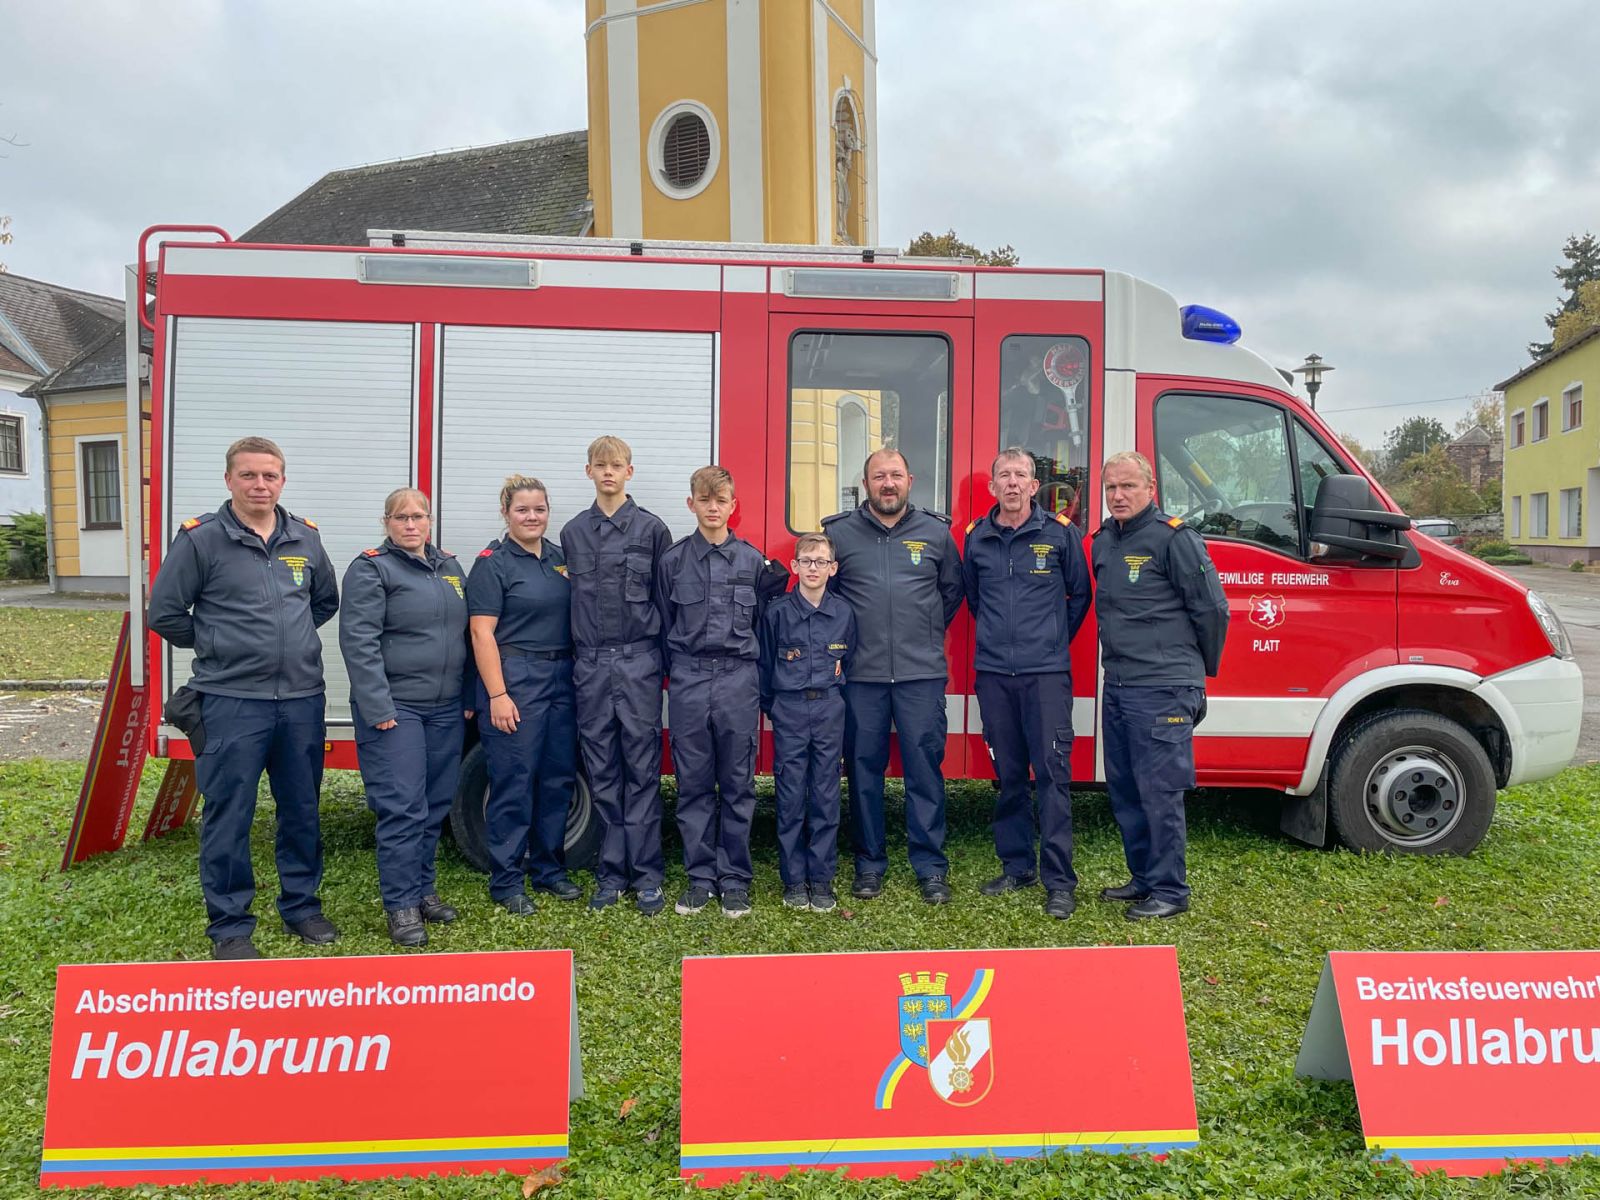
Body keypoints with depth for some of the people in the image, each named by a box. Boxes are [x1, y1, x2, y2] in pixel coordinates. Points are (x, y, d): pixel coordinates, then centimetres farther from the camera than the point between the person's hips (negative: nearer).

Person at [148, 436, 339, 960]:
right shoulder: (201, 538, -6)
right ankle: (230, 926, 15)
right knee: (228, 818, 2)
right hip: (231, 701, -4)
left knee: (302, 812, 13)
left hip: (302, 699, 4)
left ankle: (301, 906, 28)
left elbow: (327, 601, 22)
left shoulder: (306, 538, 7)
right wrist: (217, 647, 4)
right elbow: (164, 613, -1)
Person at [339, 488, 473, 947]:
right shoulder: (370, 568, -5)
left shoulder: (449, 566, 14)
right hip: (395, 707, -6)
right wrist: (378, 709, -18)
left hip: (446, 709, 6)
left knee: (436, 805, 12)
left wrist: (469, 697, 14)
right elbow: (359, 641, -13)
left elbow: (465, 634, 19)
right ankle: (401, 905, 4)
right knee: (402, 808, -6)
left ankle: (422, 888, 25)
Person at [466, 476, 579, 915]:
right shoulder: (493, 563, -6)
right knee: (514, 782, -2)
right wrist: (497, 695, -18)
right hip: (514, 680, -6)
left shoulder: (559, 558, 12)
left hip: (561, 679, 7)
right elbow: (482, 633, -12)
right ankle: (507, 882, 9)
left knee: (558, 778, 11)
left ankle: (548, 869, 24)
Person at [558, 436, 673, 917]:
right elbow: (571, 597, 14)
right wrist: (578, 654, 8)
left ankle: (646, 876, 7)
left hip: (638, 664, -3)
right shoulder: (572, 533, 11)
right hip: (591, 665, 3)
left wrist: (663, 660, -1)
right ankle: (612, 872, 16)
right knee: (602, 773, 7)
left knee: (642, 771, 0)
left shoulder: (651, 529, 2)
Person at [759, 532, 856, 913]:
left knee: (826, 797, 4)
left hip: (830, 711, 1)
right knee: (791, 798, 3)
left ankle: (821, 878, 13)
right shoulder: (777, 612, -1)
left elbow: (851, 663, 12)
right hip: (789, 712, -1)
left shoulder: (844, 613, 4)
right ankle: (793, 880, 12)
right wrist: (772, 708, 7)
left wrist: (839, 702, 10)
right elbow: (764, 666, 6)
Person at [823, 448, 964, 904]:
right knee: (864, 768, 6)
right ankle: (869, 863, 18)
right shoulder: (838, 532, 4)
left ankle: (930, 865, 11)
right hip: (860, 674, 0)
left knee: (925, 767, 1)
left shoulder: (936, 532, 6)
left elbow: (952, 589, 19)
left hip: (922, 673, 0)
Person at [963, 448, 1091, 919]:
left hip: (1047, 672, -3)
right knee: (1008, 774, 9)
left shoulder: (1060, 533, 2)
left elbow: (1079, 595, 11)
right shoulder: (976, 537, 9)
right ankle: (1017, 866, 21)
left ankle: (1059, 880, -2)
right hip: (993, 672, 3)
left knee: (1053, 773, -6)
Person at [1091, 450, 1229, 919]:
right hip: (1117, 687, 8)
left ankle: (1170, 891, 8)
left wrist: (1200, 668, 3)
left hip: (1162, 691, -8)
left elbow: (1212, 609, -7)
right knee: (1123, 790, 14)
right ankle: (1143, 878, 28)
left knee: (1159, 792, -4)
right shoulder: (1103, 540, 12)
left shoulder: (1175, 538, -10)